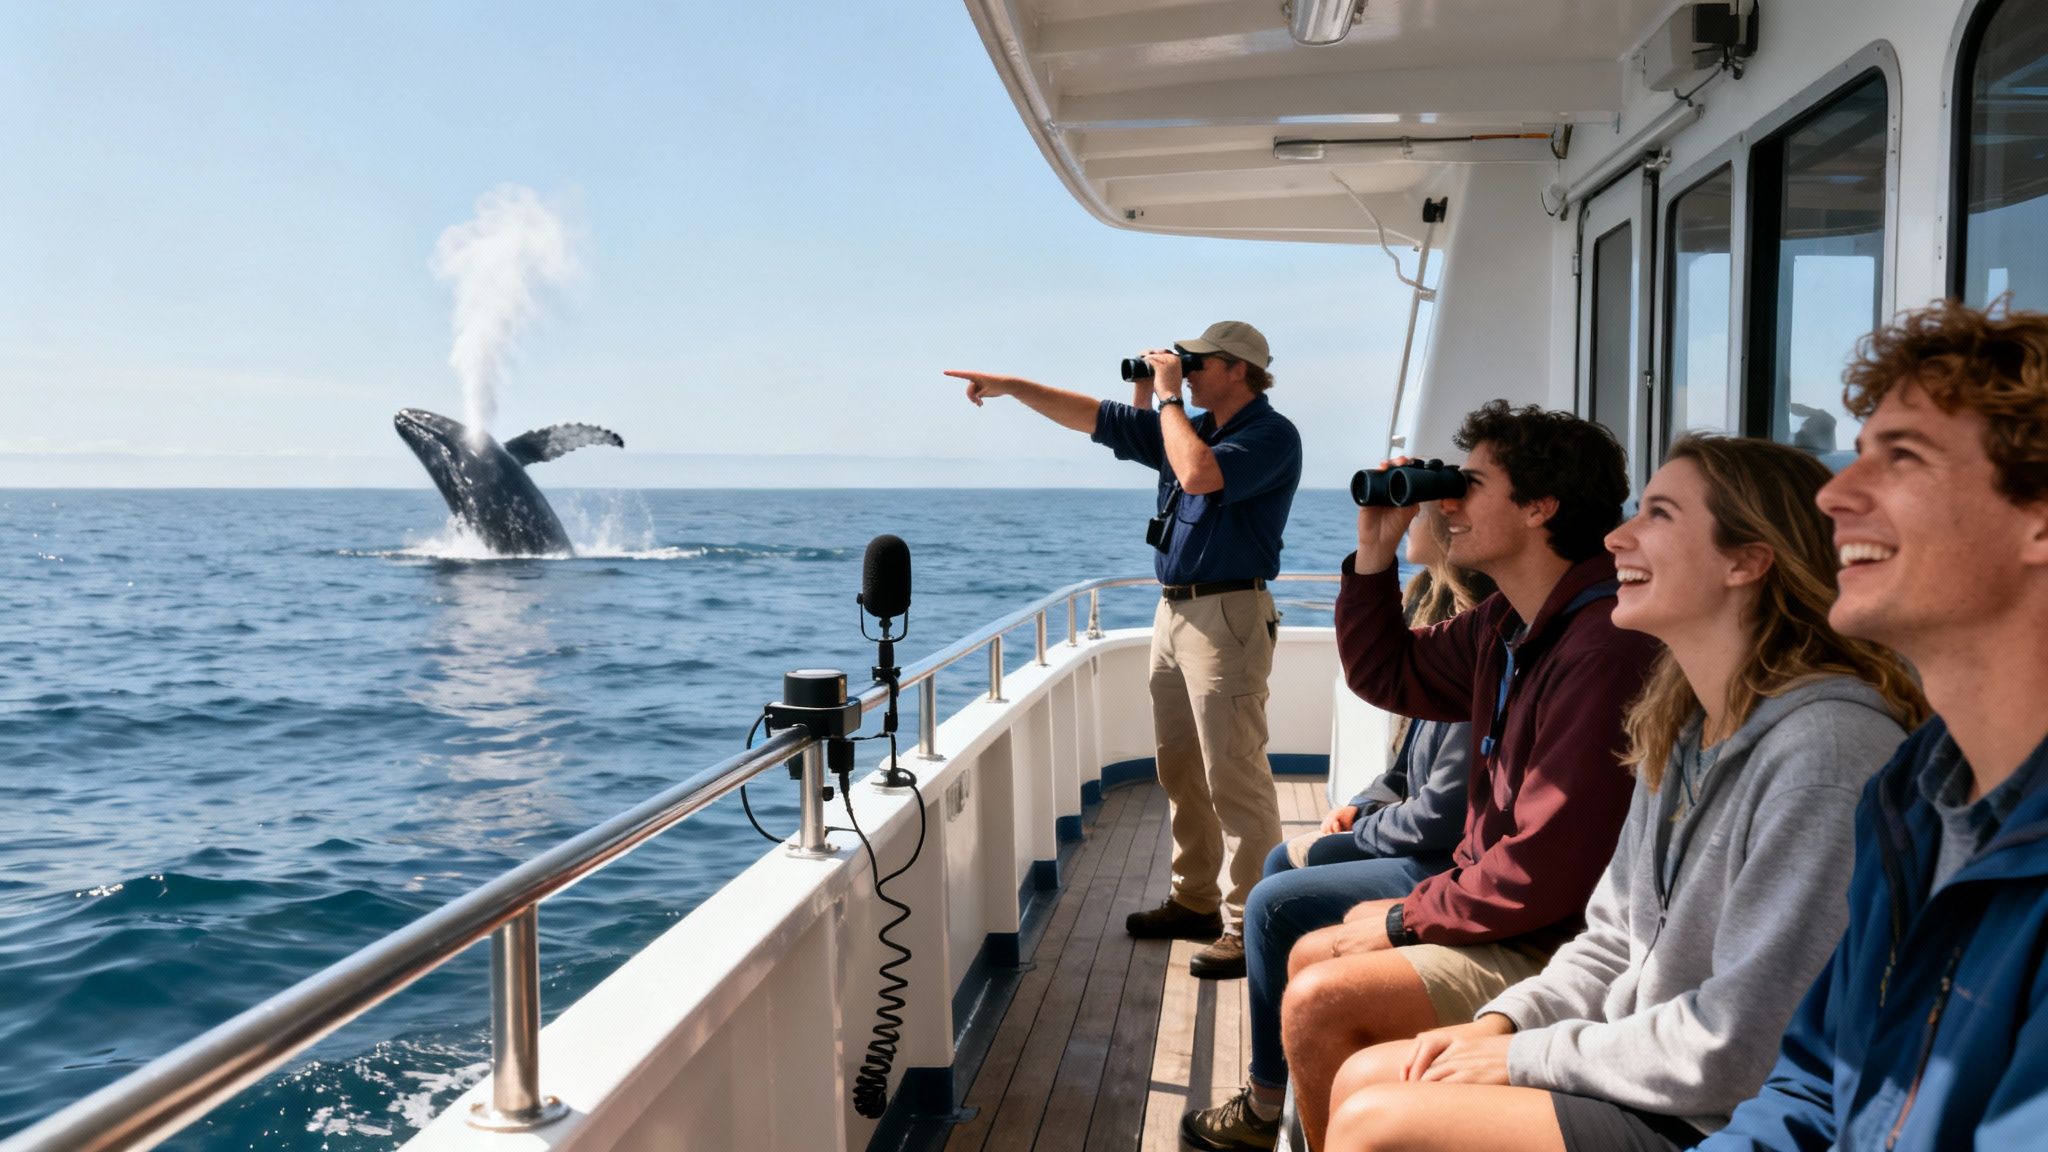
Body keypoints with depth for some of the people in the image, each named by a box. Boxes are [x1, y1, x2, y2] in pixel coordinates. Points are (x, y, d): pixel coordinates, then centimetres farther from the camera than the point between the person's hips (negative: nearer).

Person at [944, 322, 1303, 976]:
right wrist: (1010, 386, 15)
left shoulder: (1270, 435, -9)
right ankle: (1195, 901, 25)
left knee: (1235, 779, -8)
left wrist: (1170, 396, -13)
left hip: (1226, 616, -9)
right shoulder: (1187, 427, 16)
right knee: (1181, 772, 14)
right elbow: (1094, 417, 19)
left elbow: (1200, 473, -26)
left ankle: (1248, 926, -3)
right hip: (1174, 610, 9)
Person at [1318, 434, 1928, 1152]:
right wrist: (1501, 1023, 0)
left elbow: (1740, 1045, -26)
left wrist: (1529, 1055, -15)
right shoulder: (1680, 728, 8)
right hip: (1638, 1073, 9)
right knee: (1362, 1077, 3)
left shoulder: (1826, 749, -24)